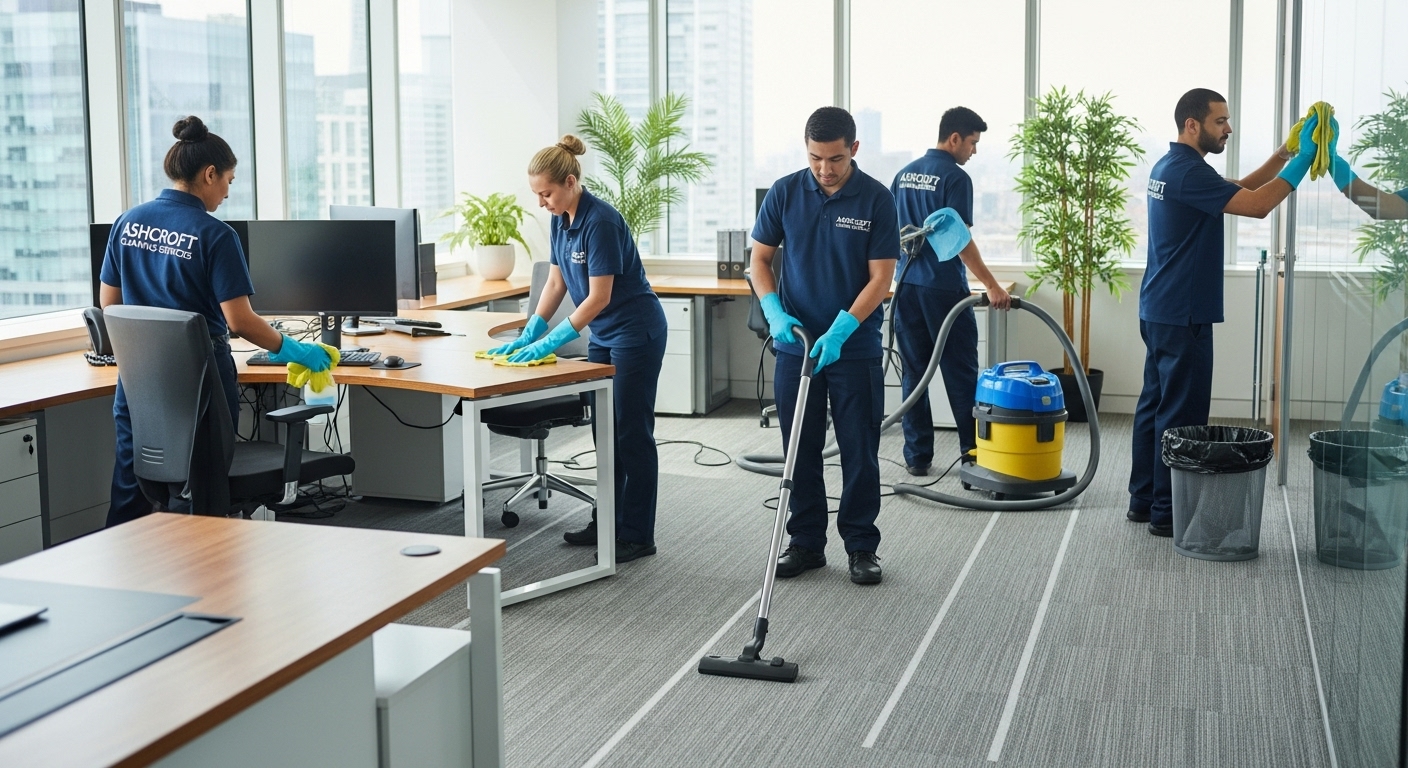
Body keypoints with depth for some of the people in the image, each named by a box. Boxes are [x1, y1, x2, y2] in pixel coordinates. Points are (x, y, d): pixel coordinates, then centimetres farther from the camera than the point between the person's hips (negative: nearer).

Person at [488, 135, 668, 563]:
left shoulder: (600, 221, -24)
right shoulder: (561, 219, 3)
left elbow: (599, 296, -24)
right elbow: (557, 281, 10)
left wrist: (552, 342, -23)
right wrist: (530, 333, 2)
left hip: (635, 332, -9)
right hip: (603, 334, 9)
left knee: (632, 432, -4)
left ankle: (638, 536, 2)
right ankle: (607, 522, 23)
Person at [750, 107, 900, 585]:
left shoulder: (876, 199, -8)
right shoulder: (785, 192, -1)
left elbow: (881, 278, -10)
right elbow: (759, 259, 5)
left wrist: (840, 331, -20)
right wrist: (775, 312, -12)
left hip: (856, 348, -2)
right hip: (796, 345, 2)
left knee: (859, 453, 4)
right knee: (801, 451, 8)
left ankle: (862, 545, 16)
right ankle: (806, 542, 20)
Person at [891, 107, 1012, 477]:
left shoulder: (904, 174, 11)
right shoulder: (955, 177, -11)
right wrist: (992, 285, -16)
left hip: (907, 286, 6)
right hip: (943, 288, -6)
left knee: (914, 374, 6)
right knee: (960, 372, 4)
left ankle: (917, 456, 7)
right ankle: (972, 448, 11)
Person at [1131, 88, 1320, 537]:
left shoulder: (1169, 167, 15)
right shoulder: (1188, 172, -17)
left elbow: (1241, 190, 19)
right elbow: (1257, 205, -24)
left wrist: (1285, 153, 10)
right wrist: (1303, 159, -17)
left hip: (1160, 311, 10)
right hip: (1182, 315, -10)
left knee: (1155, 405, 13)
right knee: (1181, 415, -4)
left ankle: (1144, 500, 20)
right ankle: (1168, 512, 1)